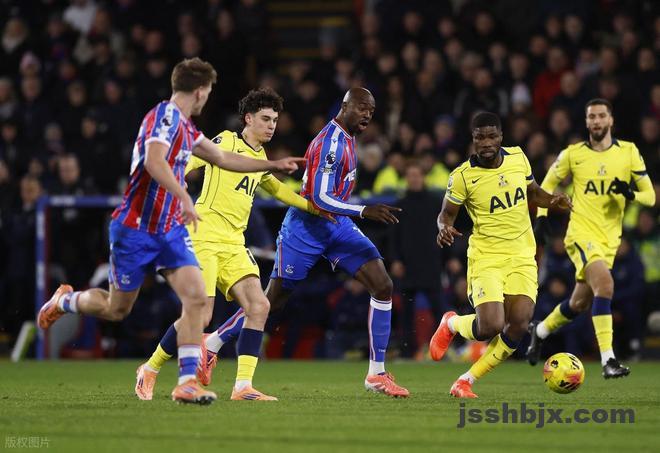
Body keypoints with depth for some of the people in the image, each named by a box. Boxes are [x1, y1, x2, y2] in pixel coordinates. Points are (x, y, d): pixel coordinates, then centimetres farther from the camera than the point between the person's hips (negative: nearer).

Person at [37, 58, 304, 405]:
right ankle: (65, 300, 37)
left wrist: (273, 165, 31)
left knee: (196, 297, -11)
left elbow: (223, 159, 28)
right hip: (135, 229, -7)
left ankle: (187, 382, -10)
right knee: (116, 309, 6)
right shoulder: (165, 116, -16)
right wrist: (183, 197, -44)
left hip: (170, 230, 8)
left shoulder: (185, 126, 12)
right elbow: (154, 161, -35)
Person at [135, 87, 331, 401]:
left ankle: (243, 386, -10)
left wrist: (312, 206, 39)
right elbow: (187, 162, -15)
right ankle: (149, 371, 9)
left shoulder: (261, 159, 19)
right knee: (200, 316, -13)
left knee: (258, 307, -10)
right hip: (204, 238, -8)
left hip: (234, 244, 8)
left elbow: (275, 188, 39)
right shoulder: (226, 142, -5)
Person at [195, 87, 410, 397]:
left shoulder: (347, 138, 8)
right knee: (273, 300, 1)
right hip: (306, 228, -8)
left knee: (383, 287, -7)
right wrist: (364, 211, -35)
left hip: (337, 225, 8)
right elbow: (319, 198, -28)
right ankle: (209, 347, 21)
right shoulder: (330, 142, -22)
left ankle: (377, 374, -3)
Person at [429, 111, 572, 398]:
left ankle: (466, 382, 4)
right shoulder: (463, 176, -11)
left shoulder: (518, 157, 1)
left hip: (522, 256, 4)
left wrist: (552, 200, -3)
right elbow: (447, 213, 0)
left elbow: (532, 191, 18)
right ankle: (451, 324, 18)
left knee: (519, 325, -13)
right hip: (486, 258, -4)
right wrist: (444, 228, -23)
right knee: (490, 327, -20)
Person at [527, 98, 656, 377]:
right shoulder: (572, 154, -1)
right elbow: (548, 184, 16)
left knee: (580, 304, 15)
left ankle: (540, 331, 45)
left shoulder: (629, 152, 2)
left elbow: (650, 196, 3)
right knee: (605, 283, -28)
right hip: (581, 234, -4)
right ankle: (608, 360, -30)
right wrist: (542, 216, 3)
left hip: (610, 239, 4)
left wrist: (630, 194, -18)